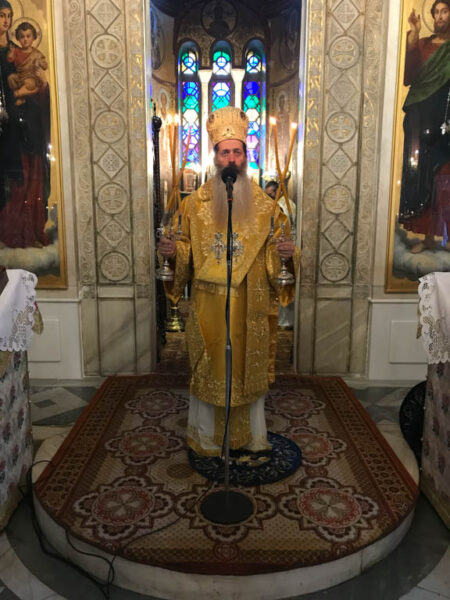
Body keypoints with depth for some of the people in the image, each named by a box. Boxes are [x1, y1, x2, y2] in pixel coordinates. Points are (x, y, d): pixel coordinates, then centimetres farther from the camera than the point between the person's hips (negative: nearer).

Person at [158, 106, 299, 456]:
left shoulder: (264, 204, 4)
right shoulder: (195, 203, 4)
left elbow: (276, 251, 4)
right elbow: (187, 251, 6)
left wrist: (287, 253, -17)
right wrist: (172, 251, -15)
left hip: (250, 303, 1)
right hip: (209, 304, 0)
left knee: (251, 365, 10)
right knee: (208, 368, 7)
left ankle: (253, 436, 30)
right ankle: (207, 437, 26)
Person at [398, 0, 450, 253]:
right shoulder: (421, 44, 12)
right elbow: (408, 78, -6)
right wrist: (413, 37, -9)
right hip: (420, 118, 2)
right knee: (422, 175, 2)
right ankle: (428, 236, 11)